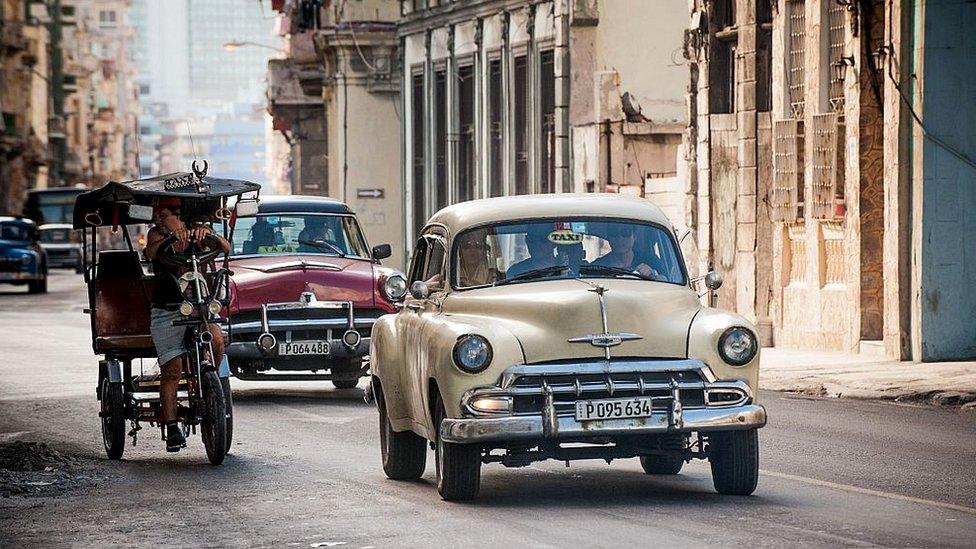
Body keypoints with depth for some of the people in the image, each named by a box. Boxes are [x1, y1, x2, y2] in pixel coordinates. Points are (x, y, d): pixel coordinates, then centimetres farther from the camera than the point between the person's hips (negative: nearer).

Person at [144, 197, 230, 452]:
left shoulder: (197, 232, 3)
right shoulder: (157, 234, 0)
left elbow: (225, 248, -12)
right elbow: (152, 252, -21)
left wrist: (207, 234, -32)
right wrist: (173, 239, -40)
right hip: (167, 312, -1)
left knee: (217, 340, -28)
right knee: (171, 370, -6)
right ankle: (172, 428, 1)